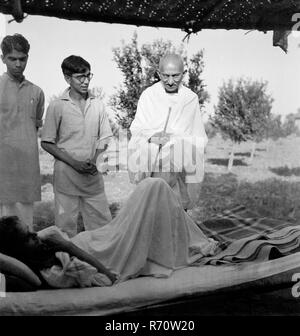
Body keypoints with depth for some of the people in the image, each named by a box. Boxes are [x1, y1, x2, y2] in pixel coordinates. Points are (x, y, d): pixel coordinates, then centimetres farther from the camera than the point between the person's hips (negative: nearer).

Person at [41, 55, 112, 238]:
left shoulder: (98, 104, 6)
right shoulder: (57, 106, -3)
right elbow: (47, 143, -2)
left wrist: (95, 161, -7)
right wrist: (74, 163, -12)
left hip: (93, 174, 3)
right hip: (66, 174, -2)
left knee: (104, 225, 5)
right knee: (66, 224, 4)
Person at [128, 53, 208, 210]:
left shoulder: (191, 99, 11)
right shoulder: (148, 95, 8)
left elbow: (199, 138, 15)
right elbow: (136, 128, 8)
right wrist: (151, 137, -15)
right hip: (149, 160, -1)